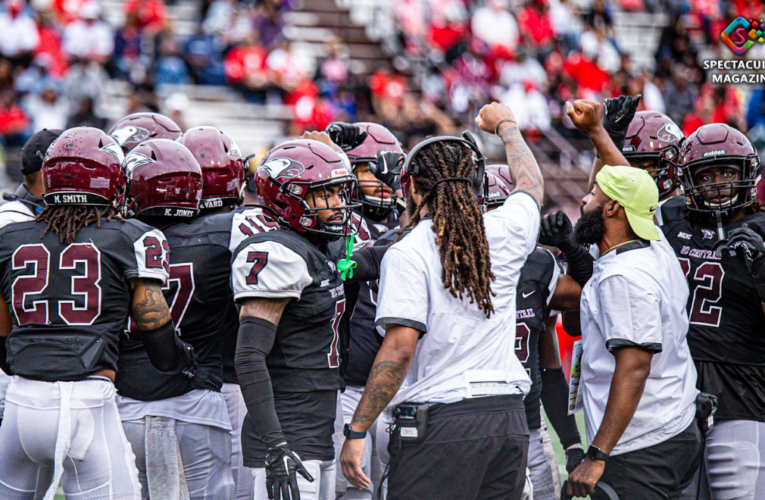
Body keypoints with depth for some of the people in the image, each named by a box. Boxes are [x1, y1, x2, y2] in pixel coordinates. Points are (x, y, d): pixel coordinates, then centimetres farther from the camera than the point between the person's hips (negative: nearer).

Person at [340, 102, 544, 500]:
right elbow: (531, 183, 31)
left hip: (439, 422, -6)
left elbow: (400, 347, -15)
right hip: (510, 419, 6)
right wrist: (505, 124, 50)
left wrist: (356, 431, -11)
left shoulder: (409, 252, -8)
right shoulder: (504, 232, 7)